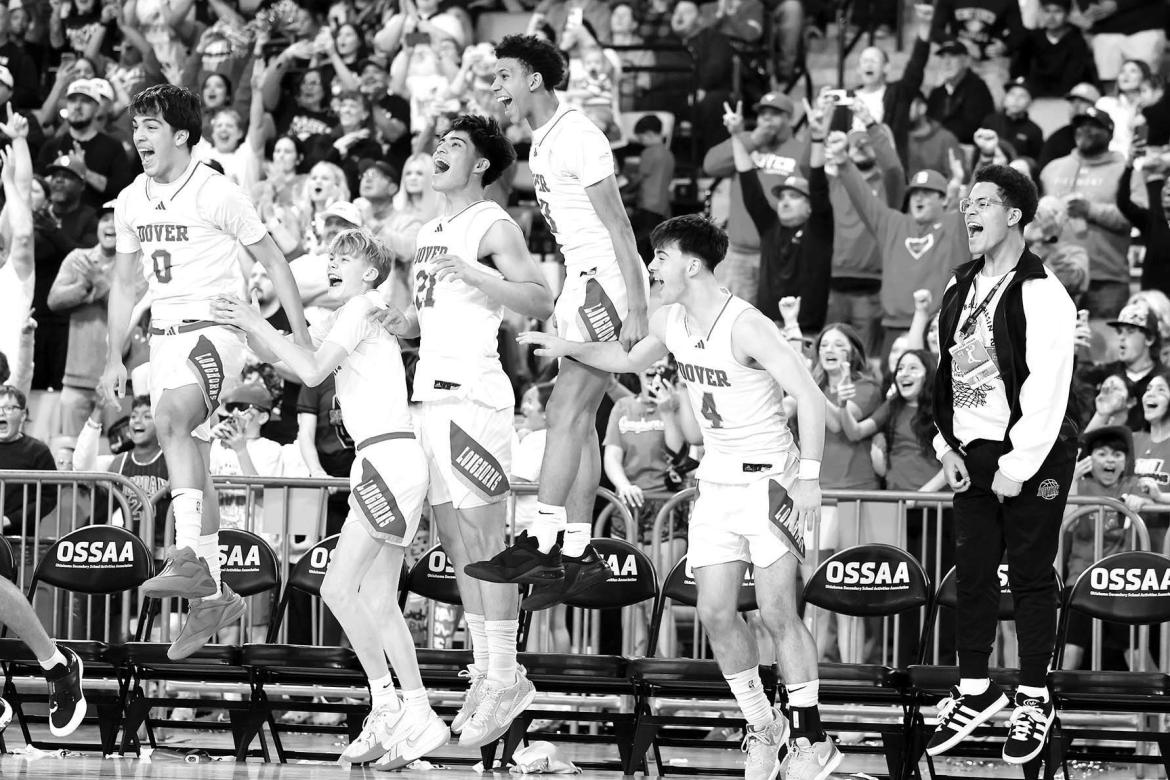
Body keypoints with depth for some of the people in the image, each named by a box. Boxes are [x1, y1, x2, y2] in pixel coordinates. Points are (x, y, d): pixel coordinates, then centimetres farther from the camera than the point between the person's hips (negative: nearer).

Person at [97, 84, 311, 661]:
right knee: (190, 460, 8)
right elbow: (124, 282, 19)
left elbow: (272, 260, -4)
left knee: (171, 419, -32)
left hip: (217, 328, -7)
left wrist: (301, 337, -7)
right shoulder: (131, 202, 9)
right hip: (165, 335, 7)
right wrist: (114, 359, 15)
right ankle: (212, 595, 15)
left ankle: (189, 557, -38)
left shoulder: (217, 194, -10)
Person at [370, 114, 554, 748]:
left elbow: (539, 301, -17)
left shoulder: (493, 227, -6)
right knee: (454, 541, 9)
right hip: (430, 393, 9)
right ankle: (485, 674, 13)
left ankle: (505, 680, -7)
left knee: (484, 541, -9)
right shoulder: (430, 233, 22)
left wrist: (474, 273, -26)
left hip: (473, 394, -9)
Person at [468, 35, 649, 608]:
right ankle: (577, 554, 10)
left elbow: (618, 226, -18)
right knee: (578, 417, 8)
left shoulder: (576, 137, -14)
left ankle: (541, 545, -17)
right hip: (582, 280, 10)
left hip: (608, 280, -10)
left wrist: (635, 308, -22)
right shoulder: (542, 140, 15)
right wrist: (564, 299, 21)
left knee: (565, 411, -14)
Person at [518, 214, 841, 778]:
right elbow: (631, 360, 28)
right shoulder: (670, 322, 4)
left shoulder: (745, 327, -20)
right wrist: (570, 349, 17)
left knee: (776, 610, -9)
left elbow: (809, 397, -22)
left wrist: (809, 476, -27)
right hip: (716, 480, 7)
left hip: (769, 478, -7)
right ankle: (761, 725, 15)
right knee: (715, 610, 0)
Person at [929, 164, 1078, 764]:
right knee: (971, 571, 9)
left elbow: (1046, 389, -17)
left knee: (1030, 575, 1)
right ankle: (974, 691, 20)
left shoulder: (1040, 294, -14)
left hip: (1031, 456, -6)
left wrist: (1017, 467, -17)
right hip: (971, 456, 6)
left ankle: (1033, 700, 11)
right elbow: (945, 371, 13)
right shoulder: (959, 290, 9)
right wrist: (948, 447, 3)